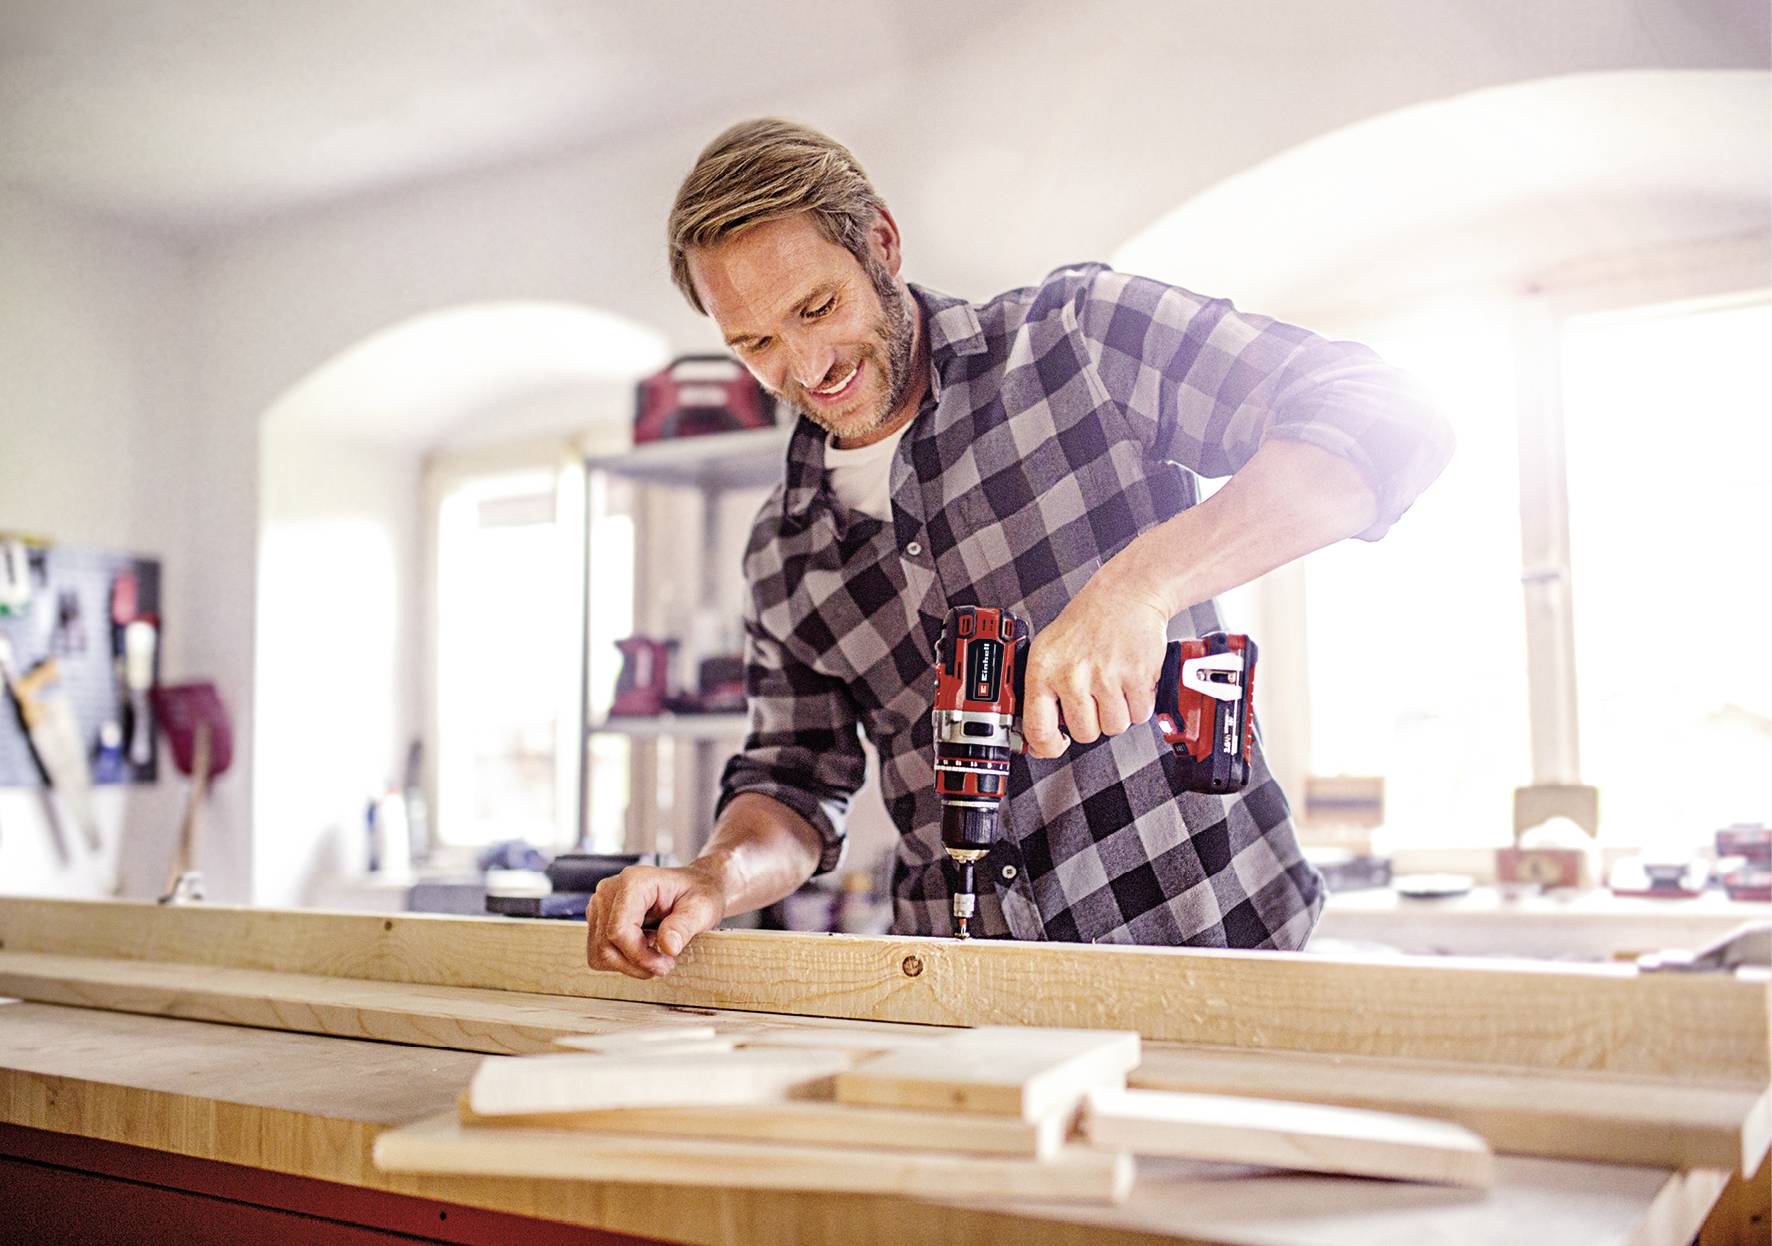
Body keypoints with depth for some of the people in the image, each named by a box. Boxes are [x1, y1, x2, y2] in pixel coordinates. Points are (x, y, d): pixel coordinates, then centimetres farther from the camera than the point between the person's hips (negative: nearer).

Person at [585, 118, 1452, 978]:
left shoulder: (1078, 334, -2)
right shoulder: (784, 552, 13)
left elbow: (1381, 421, -10)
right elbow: (794, 780, 17)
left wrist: (1139, 582, -23)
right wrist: (717, 877, -6)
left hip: (1209, 931, -3)